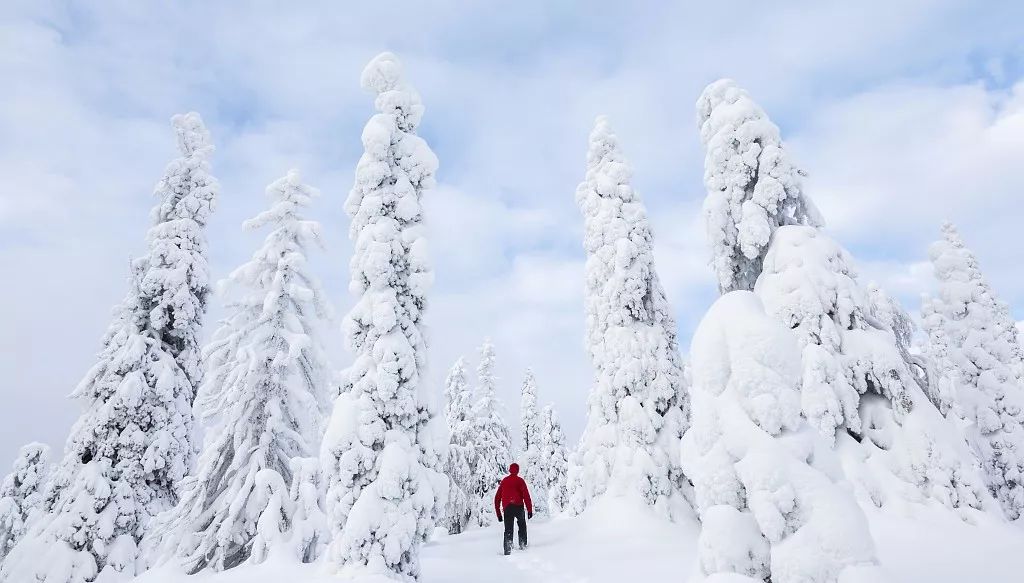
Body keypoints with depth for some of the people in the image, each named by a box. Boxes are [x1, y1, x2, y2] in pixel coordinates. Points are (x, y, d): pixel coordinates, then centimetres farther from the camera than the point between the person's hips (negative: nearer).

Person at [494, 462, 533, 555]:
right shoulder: (519, 480, 6)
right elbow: (526, 496, -4)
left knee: (508, 530, 2)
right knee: (522, 525, 21)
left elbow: (497, 498, 16)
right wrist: (529, 509, -3)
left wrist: (498, 513, 19)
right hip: (518, 507, -2)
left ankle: (508, 548, -18)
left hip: (507, 508, 2)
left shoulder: (503, 481, 18)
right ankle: (523, 544, 14)